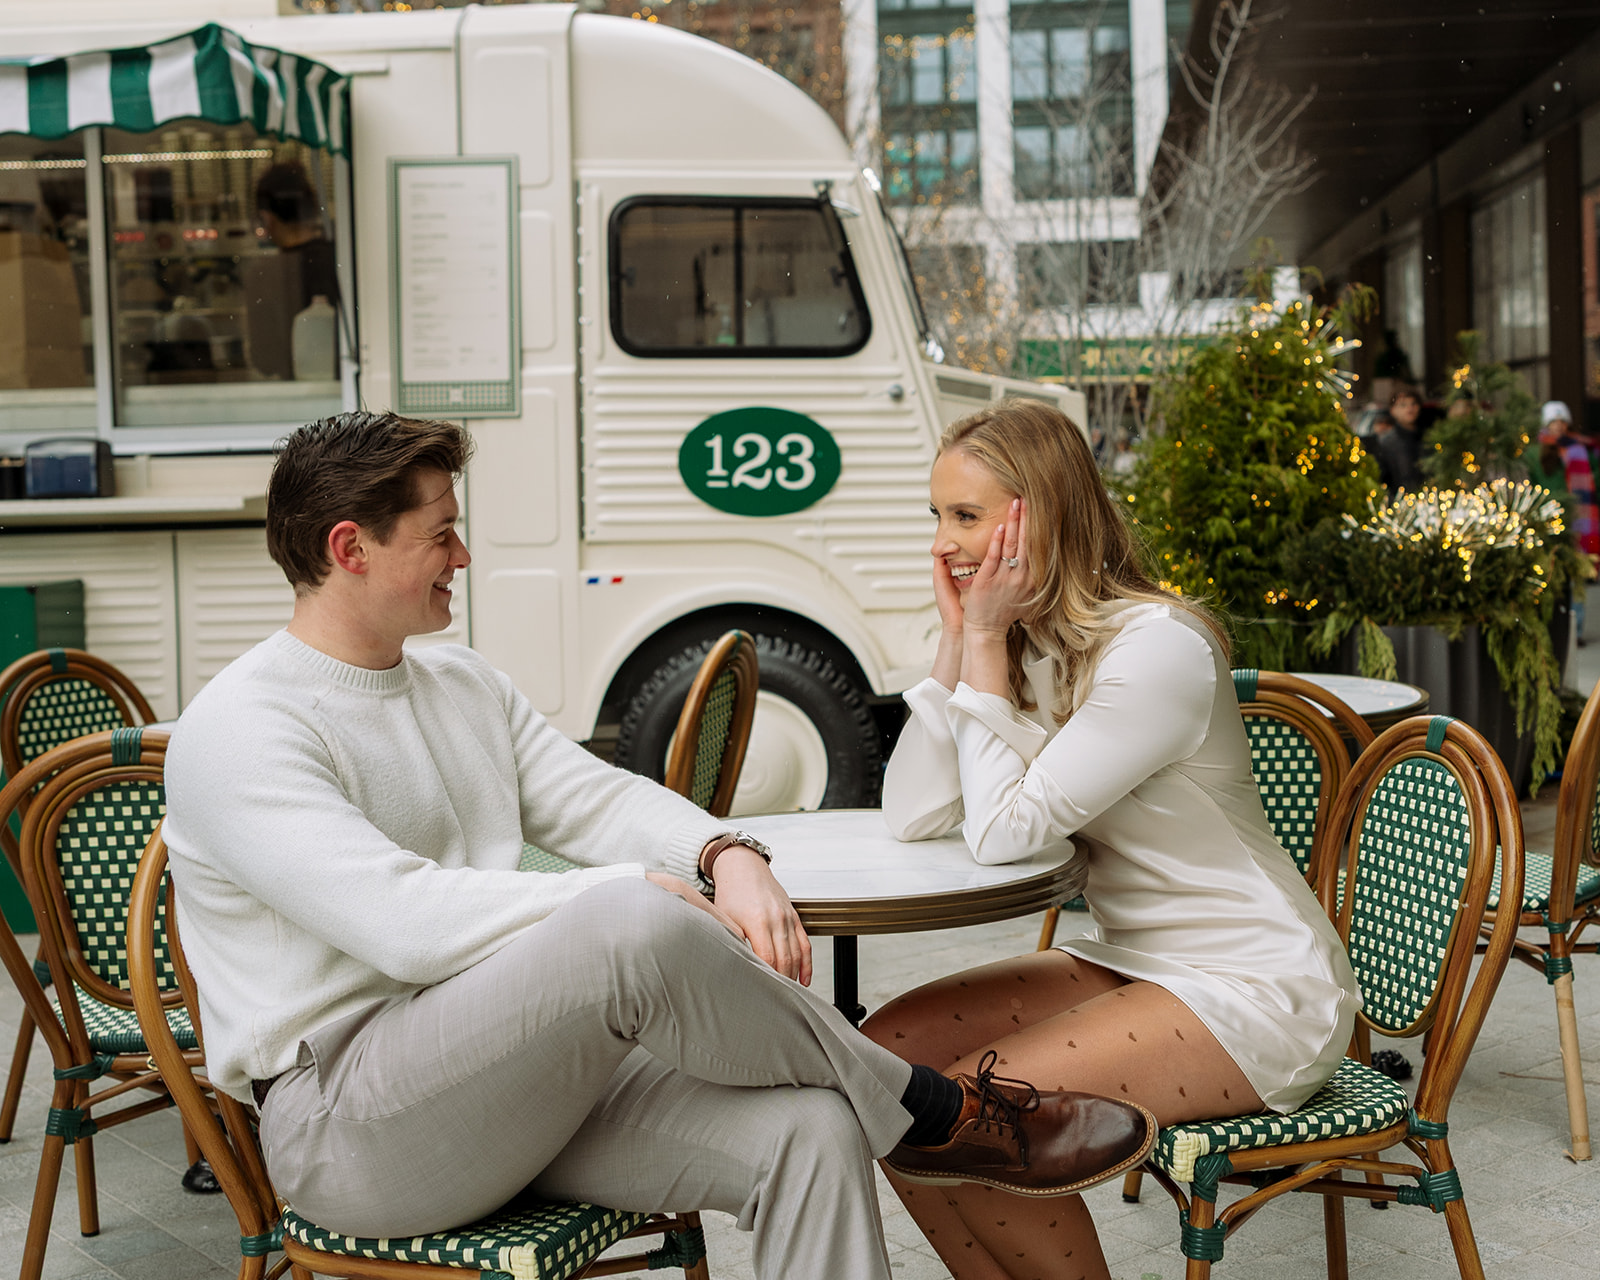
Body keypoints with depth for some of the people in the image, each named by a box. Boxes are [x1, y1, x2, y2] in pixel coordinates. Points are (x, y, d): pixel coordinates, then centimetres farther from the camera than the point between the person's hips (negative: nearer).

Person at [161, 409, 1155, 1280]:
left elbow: (596, 796, 10)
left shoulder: (466, 685, 17)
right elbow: (403, 919, -23)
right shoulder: (239, 731, -10)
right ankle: (945, 1117, -14)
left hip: (520, 1076, 8)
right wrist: (637, 900, -22)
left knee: (809, 1130, -17)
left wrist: (729, 857, -12)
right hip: (346, 1127, -8)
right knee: (637, 925, -34)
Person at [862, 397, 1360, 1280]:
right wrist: (958, 636, -9)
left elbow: (1003, 831, -23)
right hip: (1128, 962, 8)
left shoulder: (1158, 645, -22)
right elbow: (910, 816, -7)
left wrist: (985, 639, -17)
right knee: (883, 1056, -5)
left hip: (1255, 989, -8)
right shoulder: (1023, 644, 3)